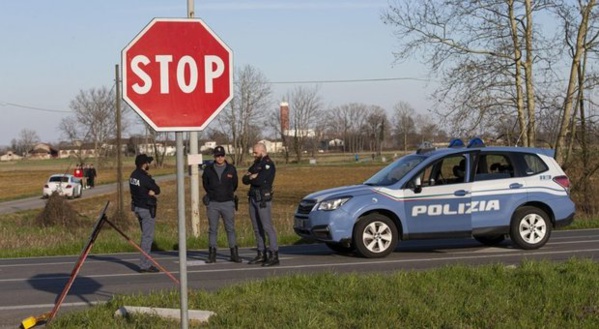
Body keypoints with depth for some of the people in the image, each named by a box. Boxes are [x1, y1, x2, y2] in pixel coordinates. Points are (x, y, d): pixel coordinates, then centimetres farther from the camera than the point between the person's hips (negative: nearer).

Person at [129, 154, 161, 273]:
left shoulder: (133, 175, 7)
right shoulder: (144, 177, -20)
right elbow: (157, 190, -12)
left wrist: (151, 192, -7)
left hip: (137, 207, 9)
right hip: (147, 209, -9)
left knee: (145, 235, 18)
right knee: (148, 237, -6)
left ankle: (145, 263, 21)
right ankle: (144, 265, -8)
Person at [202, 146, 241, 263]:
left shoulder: (231, 169, 4)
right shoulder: (208, 169, 4)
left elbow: (235, 184, 15)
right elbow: (205, 184, 17)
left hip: (228, 202, 0)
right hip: (213, 204, 0)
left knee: (230, 229, 1)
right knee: (212, 229, 2)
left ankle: (234, 254, 5)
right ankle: (212, 255, 6)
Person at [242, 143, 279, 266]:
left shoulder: (268, 164, -10)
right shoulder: (256, 164, 17)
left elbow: (260, 180, -23)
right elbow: (244, 180, 10)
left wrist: (249, 177, -4)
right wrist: (252, 177, -11)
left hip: (263, 200, -9)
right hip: (253, 199, 9)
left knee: (267, 227, -11)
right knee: (257, 228, 10)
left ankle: (274, 256, -12)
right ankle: (261, 254, 16)